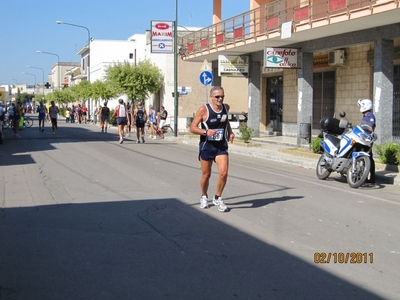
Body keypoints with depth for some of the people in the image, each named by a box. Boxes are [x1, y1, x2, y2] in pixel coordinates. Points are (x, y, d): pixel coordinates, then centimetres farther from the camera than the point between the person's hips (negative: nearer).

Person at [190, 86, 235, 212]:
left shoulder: (226, 107, 2)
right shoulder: (204, 109, -13)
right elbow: (192, 128, -11)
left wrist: (230, 132, 7)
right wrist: (206, 132, -27)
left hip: (221, 146, 3)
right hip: (207, 146, -3)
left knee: (223, 173, -12)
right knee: (206, 174, 9)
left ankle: (218, 198, 9)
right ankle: (204, 197, 34)